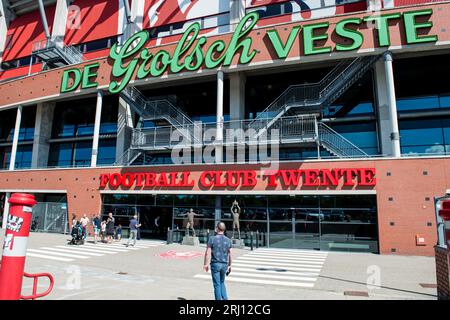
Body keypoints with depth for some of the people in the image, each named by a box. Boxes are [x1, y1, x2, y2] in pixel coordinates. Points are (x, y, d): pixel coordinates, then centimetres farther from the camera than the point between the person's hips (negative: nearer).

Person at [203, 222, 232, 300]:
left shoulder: (212, 239, -9)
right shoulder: (228, 240, 1)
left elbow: (207, 253, -10)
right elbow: (230, 254, 5)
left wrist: (205, 264, 0)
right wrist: (229, 265, 15)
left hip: (215, 264, -4)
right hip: (224, 264, 4)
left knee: (217, 284, 6)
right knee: (222, 282, 22)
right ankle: (225, 298, 13)